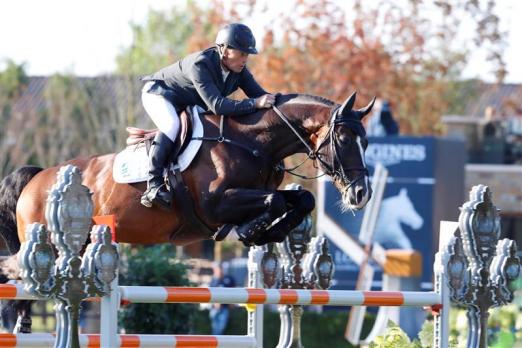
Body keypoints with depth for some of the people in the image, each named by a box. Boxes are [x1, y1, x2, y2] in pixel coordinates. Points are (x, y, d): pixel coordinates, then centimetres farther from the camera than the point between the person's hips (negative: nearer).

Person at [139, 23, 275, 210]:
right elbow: (217, 105, -45)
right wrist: (255, 104, -52)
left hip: (189, 104, 9)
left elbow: (258, 94, -9)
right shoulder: (200, 65, -37)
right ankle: (153, 186, -38)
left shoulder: (238, 69, -13)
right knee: (172, 125, -36)